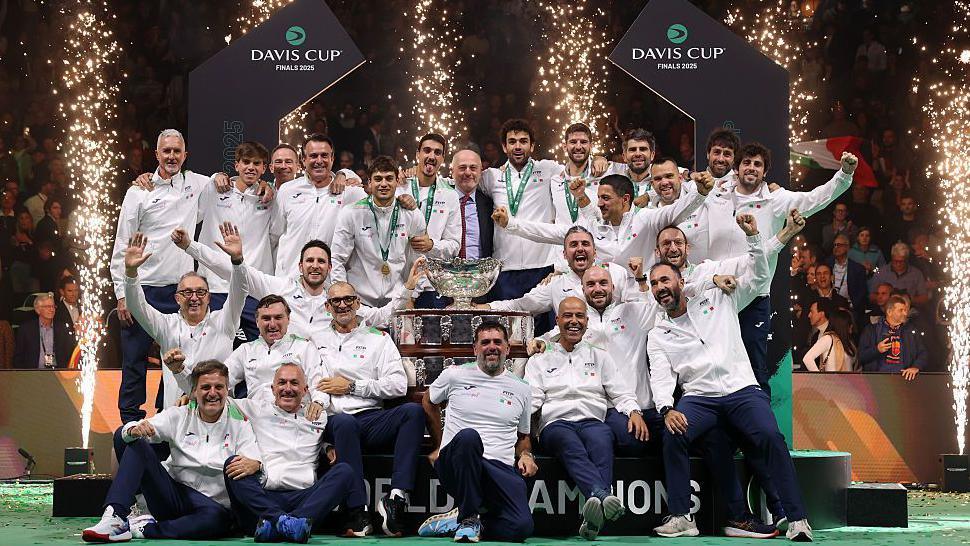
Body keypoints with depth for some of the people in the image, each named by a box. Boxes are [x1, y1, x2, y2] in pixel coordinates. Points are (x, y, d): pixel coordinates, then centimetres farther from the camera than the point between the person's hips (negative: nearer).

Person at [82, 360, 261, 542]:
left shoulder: (239, 423, 0)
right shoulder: (179, 416, 6)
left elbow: (256, 463, -13)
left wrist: (253, 465, -39)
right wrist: (134, 430, -30)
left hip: (214, 503, -3)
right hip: (172, 493, 3)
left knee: (217, 517, -40)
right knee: (135, 441, -12)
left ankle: (142, 529, -24)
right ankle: (114, 517, -25)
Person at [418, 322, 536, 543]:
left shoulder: (521, 389, 17)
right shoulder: (455, 375, 10)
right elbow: (428, 403, 27)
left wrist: (526, 455, 6)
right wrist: (439, 446, 23)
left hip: (501, 469, 2)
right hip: (454, 465, -2)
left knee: (522, 527, -28)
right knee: (468, 436, -41)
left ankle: (457, 521, -1)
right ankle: (468, 517, -22)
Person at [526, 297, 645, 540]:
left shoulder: (600, 357, 28)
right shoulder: (540, 360, 24)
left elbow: (621, 393, 20)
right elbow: (531, 400, 11)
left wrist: (634, 412, -2)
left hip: (592, 421, 1)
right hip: (556, 424, -1)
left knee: (601, 437, -38)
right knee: (569, 442, -39)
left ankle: (593, 519, -55)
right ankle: (604, 497, -63)